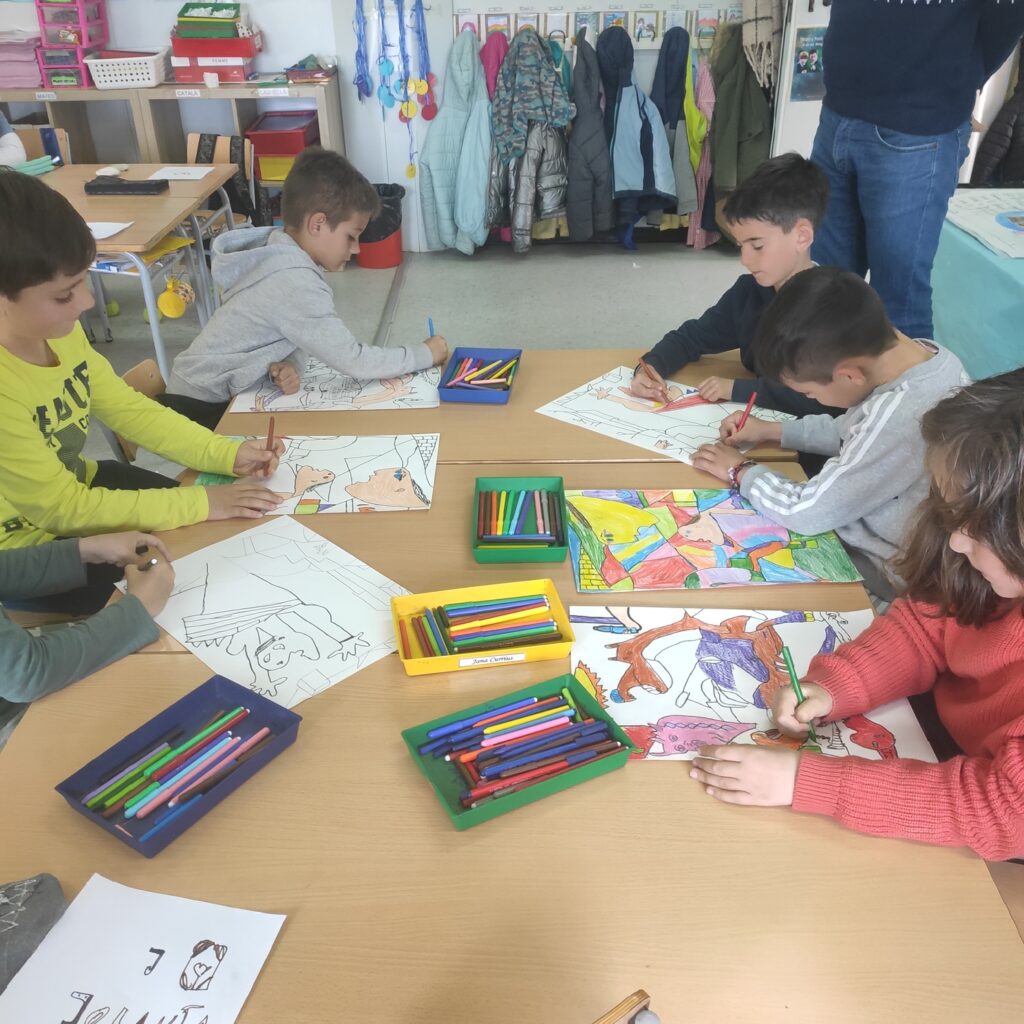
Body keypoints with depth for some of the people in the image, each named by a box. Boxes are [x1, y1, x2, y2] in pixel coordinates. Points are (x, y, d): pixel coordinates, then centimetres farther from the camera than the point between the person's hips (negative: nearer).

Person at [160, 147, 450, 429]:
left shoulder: (280, 254, -1)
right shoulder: (295, 284, -29)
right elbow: (353, 361, -26)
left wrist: (288, 365, -16)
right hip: (201, 407, -8)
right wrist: (425, 355, -15)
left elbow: (292, 335, 6)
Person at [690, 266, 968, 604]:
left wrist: (742, 471, -10)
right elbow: (858, 432, 11)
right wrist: (774, 431, 6)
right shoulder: (922, 352, -10)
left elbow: (808, 512, -26)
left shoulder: (901, 415, -37)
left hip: (875, 573, -8)